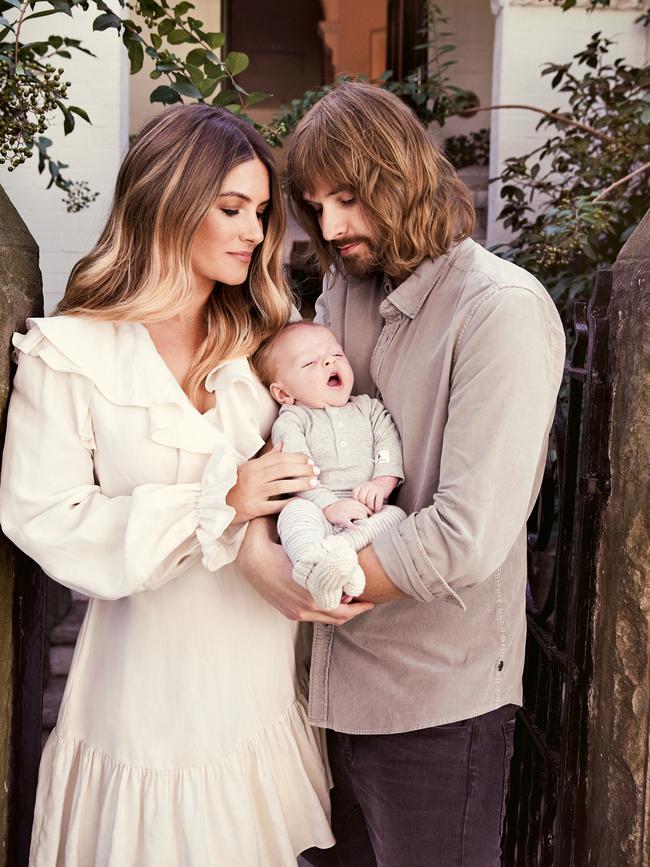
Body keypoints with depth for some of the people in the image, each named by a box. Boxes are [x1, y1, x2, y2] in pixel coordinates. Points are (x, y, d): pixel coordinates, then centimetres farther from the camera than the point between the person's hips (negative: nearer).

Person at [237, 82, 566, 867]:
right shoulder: (342, 289, 5)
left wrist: (308, 578, -17)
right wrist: (255, 540, -16)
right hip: (336, 672, 6)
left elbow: (469, 537, -25)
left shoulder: (501, 310, -19)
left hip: (438, 695, -6)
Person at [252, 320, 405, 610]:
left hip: (368, 514, 3)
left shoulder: (368, 407, 22)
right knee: (295, 510, -34)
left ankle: (337, 548, -45)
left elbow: (389, 444, 9)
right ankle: (317, 567, -59)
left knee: (396, 515, -27)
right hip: (318, 512, -3)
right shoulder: (290, 420, 8)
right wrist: (329, 504, -21)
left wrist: (382, 481, -12)